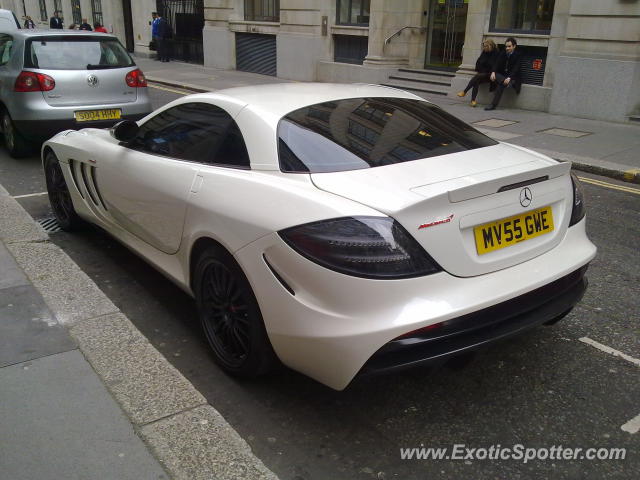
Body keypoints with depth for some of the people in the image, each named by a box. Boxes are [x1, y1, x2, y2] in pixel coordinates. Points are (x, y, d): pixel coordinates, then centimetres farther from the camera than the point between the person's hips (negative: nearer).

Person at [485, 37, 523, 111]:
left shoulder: (518, 55, -4)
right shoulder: (502, 53, 11)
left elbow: (516, 68, -17)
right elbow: (497, 64, -1)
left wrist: (509, 77, -35)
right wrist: (493, 72, -24)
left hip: (512, 77, -5)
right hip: (501, 75, 5)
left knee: (500, 85, -34)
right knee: (494, 75, -29)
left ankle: (493, 105, -40)